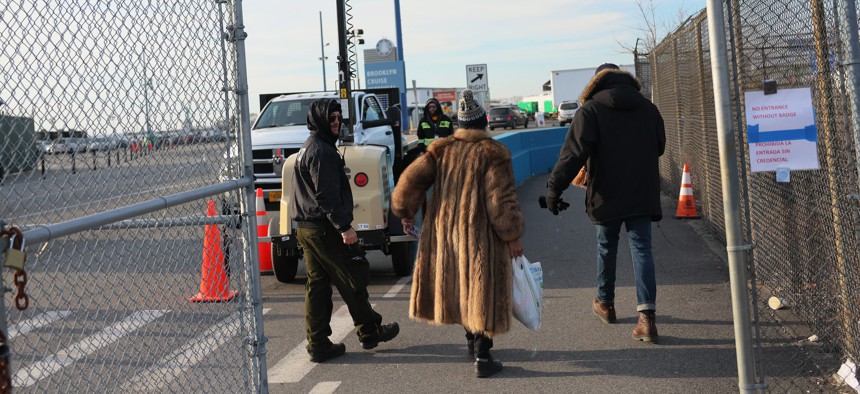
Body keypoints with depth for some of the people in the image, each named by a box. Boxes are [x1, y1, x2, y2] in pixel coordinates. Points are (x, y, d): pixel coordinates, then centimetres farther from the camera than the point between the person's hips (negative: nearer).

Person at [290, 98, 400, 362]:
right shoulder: (321, 151, -16)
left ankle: (318, 345, 12)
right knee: (354, 280, 3)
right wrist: (344, 226, -23)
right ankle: (370, 332, 15)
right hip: (325, 229, -10)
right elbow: (327, 194, -22)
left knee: (317, 285, 10)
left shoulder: (307, 149, 17)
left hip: (305, 228, 10)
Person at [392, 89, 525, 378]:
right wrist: (512, 236, -7)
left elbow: (410, 181, -1)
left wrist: (405, 212, 14)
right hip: (481, 237, -5)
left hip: (444, 234, 5)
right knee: (483, 294, 2)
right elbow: (502, 201, -14)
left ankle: (473, 341, 36)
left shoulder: (441, 150, 5)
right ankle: (482, 358, 4)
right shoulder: (493, 153, -8)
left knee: (459, 288, 20)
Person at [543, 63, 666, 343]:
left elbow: (574, 152, -17)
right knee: (642, 250, 0)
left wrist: (555, 187, -17)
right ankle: (647, 316, -12)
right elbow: (659, 147, 17)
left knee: (606, 249, 16)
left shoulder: (591, 110, -8)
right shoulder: (647, 108, 7)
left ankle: (605, 304, 32)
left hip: (606, 195, -2)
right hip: (642, 195, 2)